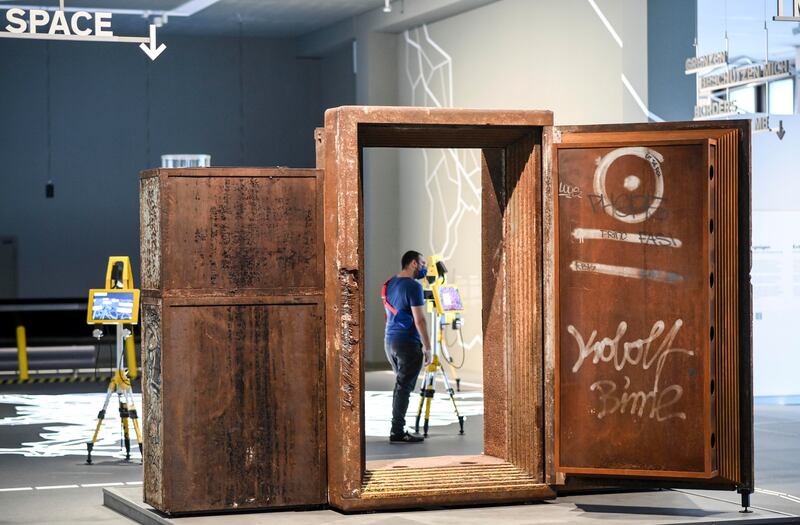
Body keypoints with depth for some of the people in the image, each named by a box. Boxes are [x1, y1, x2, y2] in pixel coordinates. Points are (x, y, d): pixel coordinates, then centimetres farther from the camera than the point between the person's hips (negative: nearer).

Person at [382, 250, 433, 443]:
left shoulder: (388, 284, 11)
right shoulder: (413, 286, -14)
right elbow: (419, 320, -17)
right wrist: (427, 348, -12)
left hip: (389, 340, 8)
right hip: (407, 342, -8)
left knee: (400, 385, 15)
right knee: (404, 387, -5)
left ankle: (398, 429, 15)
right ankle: (397, 432, -6)